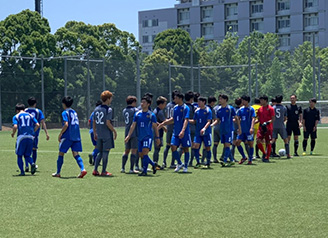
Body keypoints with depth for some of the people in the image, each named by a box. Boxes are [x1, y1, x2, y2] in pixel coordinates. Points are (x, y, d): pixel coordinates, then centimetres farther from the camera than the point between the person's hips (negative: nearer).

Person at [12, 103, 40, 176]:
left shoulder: (16, 116, 6)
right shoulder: (30, 115, 17)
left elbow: (15, 126, -9)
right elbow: (37, 125, 6)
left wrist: (13, 133, 9)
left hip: (21, 137, -3)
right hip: (30, 137, 3)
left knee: (19, 155, 8)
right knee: (27, 155, 13)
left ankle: (22, 171, -1)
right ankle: (32, 163, -17)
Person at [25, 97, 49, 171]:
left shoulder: (25, 111, 3)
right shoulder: (38, 111, 1)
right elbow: (43, 123, -4)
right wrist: (46, 133, -4)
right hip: (35, 133, 0)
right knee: (34, 149, 13)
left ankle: (27, 166, -7)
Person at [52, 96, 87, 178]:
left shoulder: (65, 113, -6)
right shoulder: (74, 112, 17)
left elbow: (66, 125, -17)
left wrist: (60, 134, -9)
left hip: (67, 137, -6)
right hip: (76, 137, 6)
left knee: (61, 153, 6)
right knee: (75, 154, 2)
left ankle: (58, 173, 13)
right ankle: (82, 169, -18)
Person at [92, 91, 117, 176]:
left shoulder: (97, 109, 9)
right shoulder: (108, 109, -12)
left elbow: (94, 122, 11)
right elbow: (108, 123, -18)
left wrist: (95, 133, 19)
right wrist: (114, 131, -7)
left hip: (99, 134, 7)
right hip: (107, 135, -7)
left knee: (100, 153, 15)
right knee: (106, 152, 1)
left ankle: (95, 170, 9)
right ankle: (104, 171, 4)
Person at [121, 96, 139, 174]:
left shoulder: (124, 111, 13)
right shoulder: (135, 110, -9)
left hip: (127, 133, 7)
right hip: (134, 133, -7)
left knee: (127, 150, 14)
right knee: (134, 150, -4)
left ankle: (123, 168, 15)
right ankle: (131, 169, -6)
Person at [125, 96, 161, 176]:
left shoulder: (151, 115, -2)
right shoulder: (137, 114, 8)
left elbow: (155, 127, 3)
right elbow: (133, 126, 10)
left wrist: (157, 138, 3)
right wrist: (128, 136, 3)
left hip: (148, 136, -5)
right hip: (140, 137, 5)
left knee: (145, 152, -18)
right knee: (141, 154, 5)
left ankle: (144, 171, -13)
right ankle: (154, 164, 26)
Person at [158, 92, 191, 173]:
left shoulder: (185, 108, -11)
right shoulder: (175, 107, 10)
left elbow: (186, 120, -20)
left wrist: (183, 131, -32)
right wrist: (163, 124, 18)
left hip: (185, 133, -6)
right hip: (176, 132, 6)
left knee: (185, 149, 4)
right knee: (173, 147, -5)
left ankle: (185, 166, 17)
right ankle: (180, 164, 13)